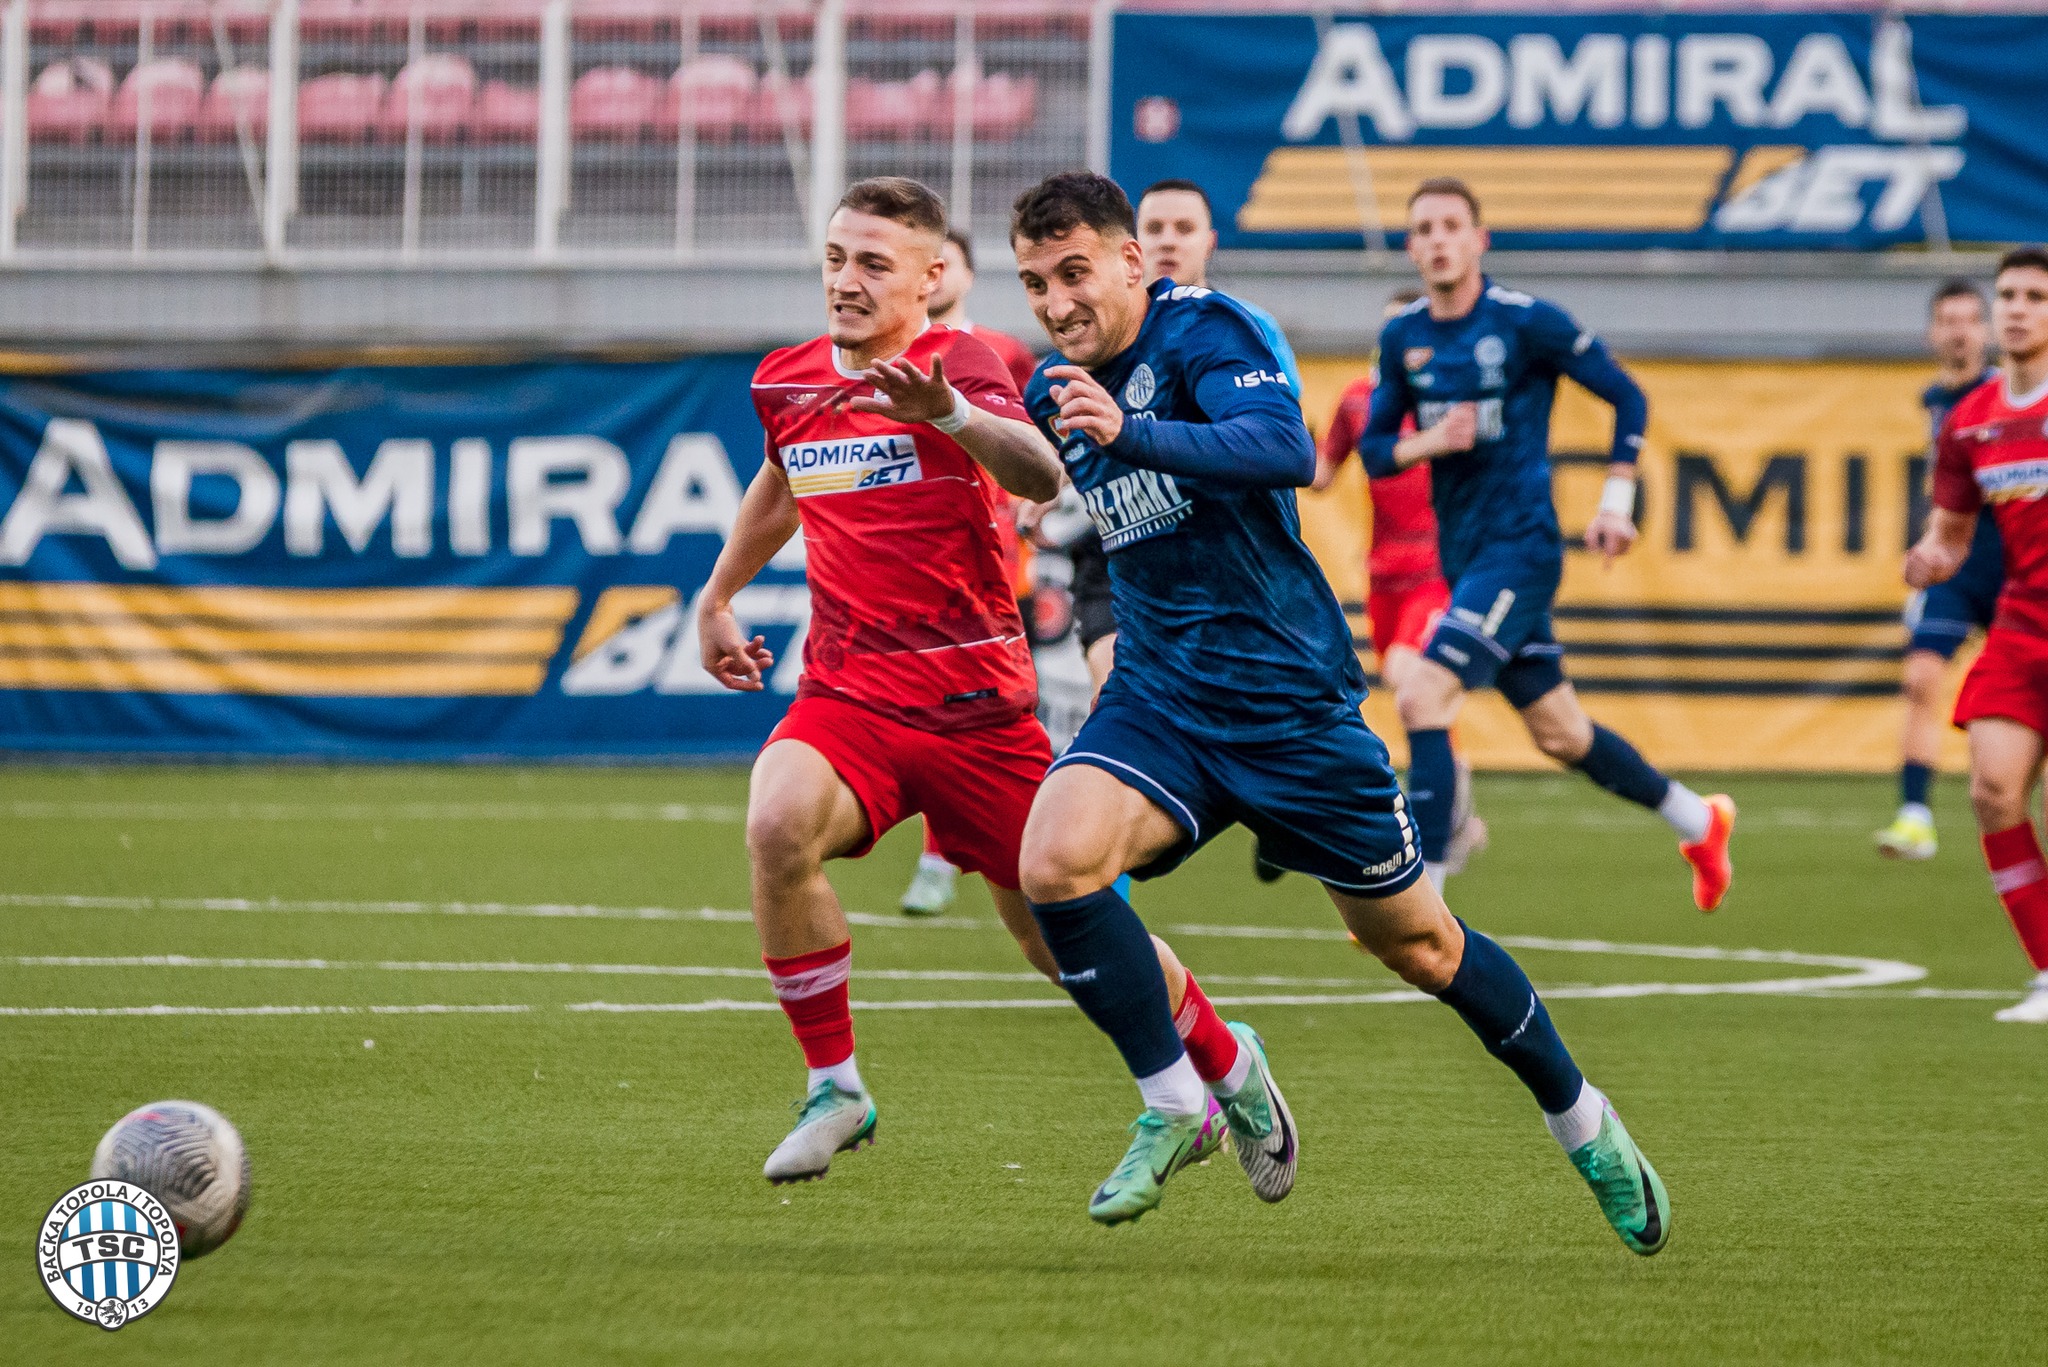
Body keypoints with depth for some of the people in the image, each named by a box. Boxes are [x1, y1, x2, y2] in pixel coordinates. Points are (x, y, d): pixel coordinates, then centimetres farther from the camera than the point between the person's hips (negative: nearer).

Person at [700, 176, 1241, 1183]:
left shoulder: (955, 365, -12)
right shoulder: (785, 382, 6)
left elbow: (1041, 478, -33)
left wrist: (947, 413, -51)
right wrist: (717, 598, 37)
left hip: (974, 701, -3)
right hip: (846, 693, 3)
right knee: (778, 826, -29)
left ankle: (1226, 1073, 33)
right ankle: (834, 1091, -15)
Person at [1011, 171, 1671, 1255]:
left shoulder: (1205, 329, -13)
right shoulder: (1055, 389, 7)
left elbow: (1284, 449, -34)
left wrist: (1130, 433, -45)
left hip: (1287, 696, -5)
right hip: (1157, 697, 5)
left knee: (1414, 941, 7)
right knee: (1053, 860, -24)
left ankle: (1581, 1120, 30)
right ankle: (1175, 1103, -7)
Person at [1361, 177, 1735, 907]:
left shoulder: (1526, 322, -10)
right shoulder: (1402, 338, 5)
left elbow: (1627, 396, -2)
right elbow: (1372, 449, 8)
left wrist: (1615, 501, -8)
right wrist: (1429, 443, -13)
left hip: (1521, 546, -7)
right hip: (1461, 551, 7)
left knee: (1424, 697, -20)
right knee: (1559, 732, 15)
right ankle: (1697, 822, 36)